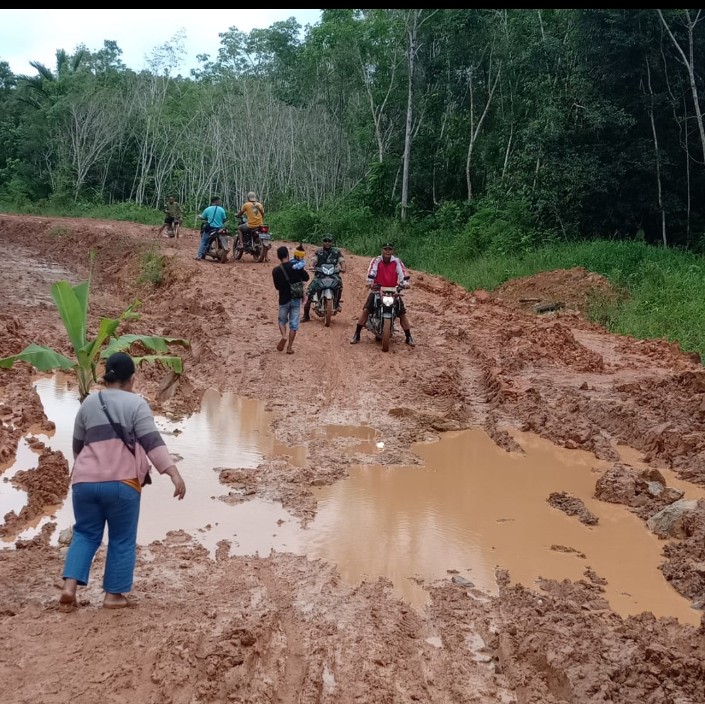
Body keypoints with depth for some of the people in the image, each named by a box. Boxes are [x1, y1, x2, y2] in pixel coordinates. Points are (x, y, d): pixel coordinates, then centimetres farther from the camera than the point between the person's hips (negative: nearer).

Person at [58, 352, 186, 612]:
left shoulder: (88, 403, 14)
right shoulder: (136, 403, 0)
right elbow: (152, 442, -12)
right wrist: (174, 473, -16)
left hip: (85, 481, 4)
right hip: (121, 483, -4)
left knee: (85, 534, 16)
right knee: (122, 540, 8)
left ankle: (69, 586, 1)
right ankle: (113, 595, 10)